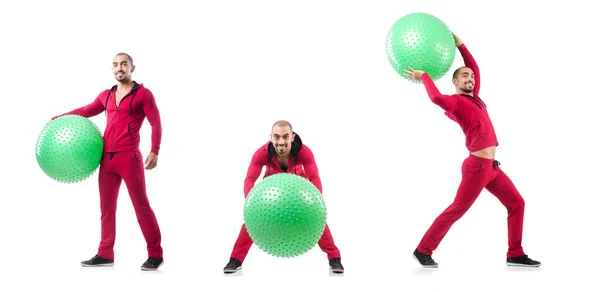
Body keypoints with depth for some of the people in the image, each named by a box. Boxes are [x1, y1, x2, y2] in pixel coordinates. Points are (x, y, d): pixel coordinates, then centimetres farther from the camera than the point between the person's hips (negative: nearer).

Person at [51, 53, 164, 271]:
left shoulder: (143, 94, 0)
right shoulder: (106, 95, 14)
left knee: (141, 206, -4)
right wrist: (58, 118, 19)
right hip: (106, 158, 6)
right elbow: (85, 111, 26)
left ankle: (155, 254, 2)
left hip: (129, 158, -6)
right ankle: (105, 254, 16)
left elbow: (156, 123, -5)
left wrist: (154, 151, -15)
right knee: (106, 207, 9)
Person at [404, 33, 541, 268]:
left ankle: (515, 254, 13)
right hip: (477, 167, -9)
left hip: (492, 167, 9)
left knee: (517, 203, 9)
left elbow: (475, 69, 29)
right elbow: (437, 98, -31)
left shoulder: (474, 98, 18)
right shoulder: (456, 101, -7)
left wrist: (460, 45, 25)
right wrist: (424, 77, -17)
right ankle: (423, 250, 1)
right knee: (456, 210, -6)